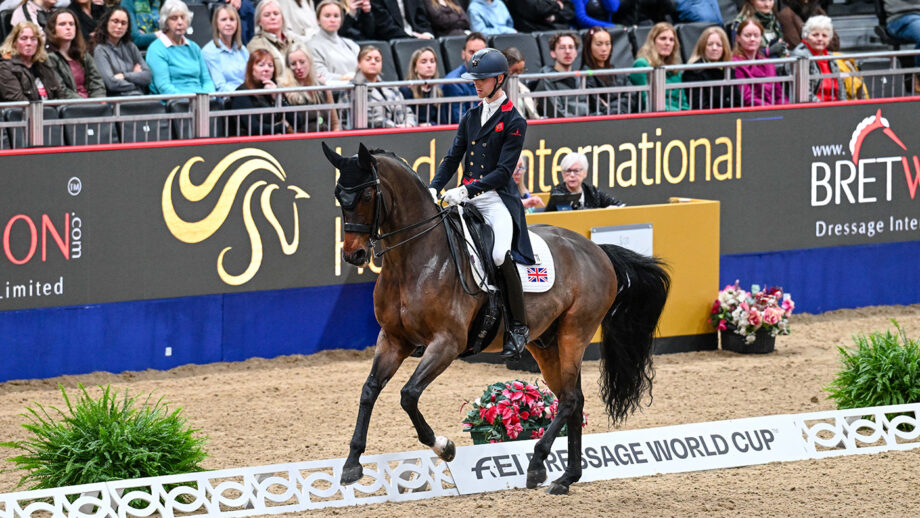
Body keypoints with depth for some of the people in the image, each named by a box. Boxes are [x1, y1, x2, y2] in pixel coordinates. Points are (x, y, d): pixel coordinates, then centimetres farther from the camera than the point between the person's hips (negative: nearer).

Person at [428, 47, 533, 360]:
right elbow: (453, 158, 13)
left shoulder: (514, 122, -4)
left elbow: (503, 171, -11)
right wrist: (434, 188, -4)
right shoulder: (470, 118, 17)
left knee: (500, 254, -29)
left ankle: (518, 327, -15)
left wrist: (467, 190, -21)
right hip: (466, 199, 7)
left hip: (498, 199, -7)